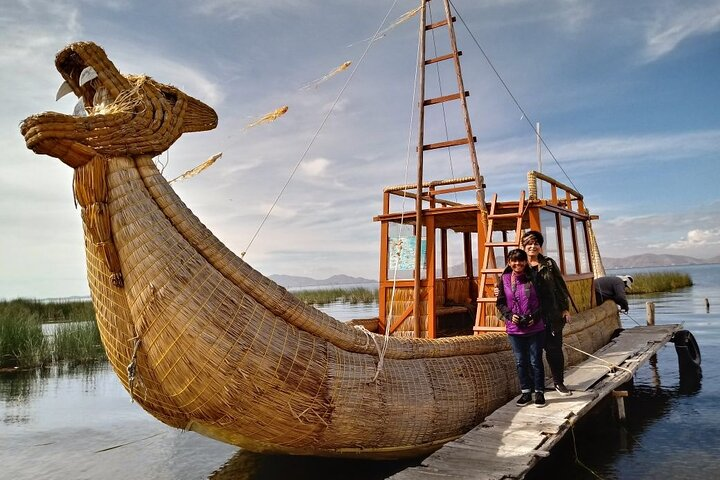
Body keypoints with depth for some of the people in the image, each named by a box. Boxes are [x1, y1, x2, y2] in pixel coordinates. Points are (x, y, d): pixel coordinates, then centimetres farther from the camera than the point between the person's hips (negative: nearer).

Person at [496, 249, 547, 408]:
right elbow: (500, 303, 6)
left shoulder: (533, 278, -7)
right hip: (514, 329, 2)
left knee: (536, 361, 6)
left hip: (535, 328, -2)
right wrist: (510, 315, -11)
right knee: (520, 362, 11)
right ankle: (526, 392, 26)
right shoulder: (504, 280, 0)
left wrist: (535, 316, -15)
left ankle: (539, 392, 21)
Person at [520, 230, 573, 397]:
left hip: (552, 314, 1)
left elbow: (560, 286, 6)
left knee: (555, 348, 5)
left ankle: (559, 382, 20)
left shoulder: (549, 264, 4)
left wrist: (565, 308, 2)